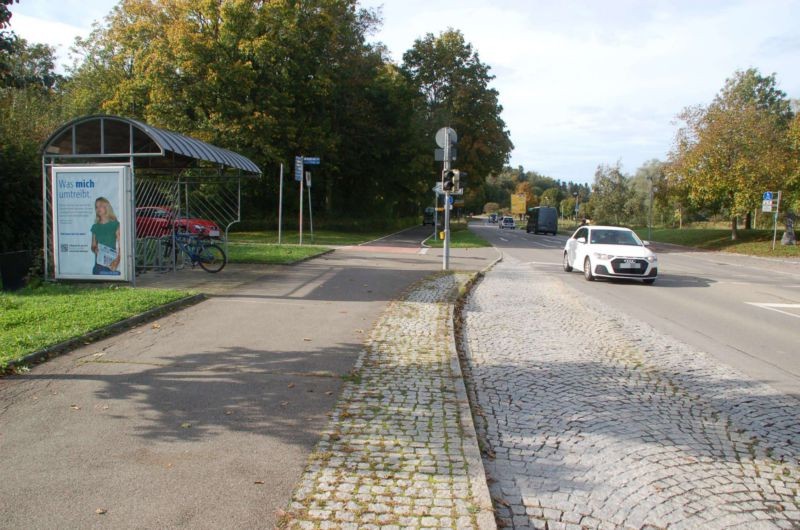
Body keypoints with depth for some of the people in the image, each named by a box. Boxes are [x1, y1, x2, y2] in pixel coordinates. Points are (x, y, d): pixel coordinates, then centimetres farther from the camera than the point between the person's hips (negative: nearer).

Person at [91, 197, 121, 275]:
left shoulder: (115, 225, 0)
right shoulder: (95, 227, 12)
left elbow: (120, 245, -6)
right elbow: (93, 246, 18)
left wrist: (117, 260, -20)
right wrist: (95, 249, -6)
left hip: (112, 264, -3)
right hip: (99, 263, 4)